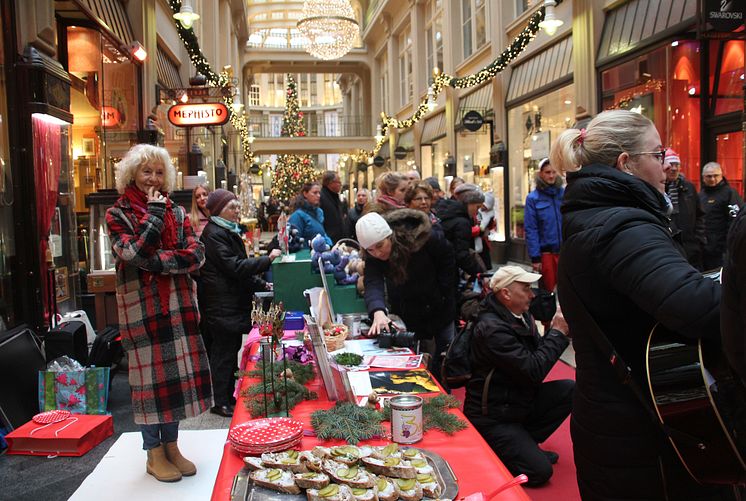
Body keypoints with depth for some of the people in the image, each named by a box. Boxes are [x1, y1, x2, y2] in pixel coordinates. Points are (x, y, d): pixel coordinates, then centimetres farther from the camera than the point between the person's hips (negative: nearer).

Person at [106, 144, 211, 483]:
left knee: (177, 373, 8)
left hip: (179, 305, 4)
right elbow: (134, 255, -17)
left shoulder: (177, 212, 10)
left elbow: (196, 255, -3)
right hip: (141, 307, -4)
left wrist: (156, 262, -14)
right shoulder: (118, 215, -1)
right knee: (151, 376, 2)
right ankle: (154, 454, 17)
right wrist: (154, 214, -13)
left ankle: (171, 446, 24)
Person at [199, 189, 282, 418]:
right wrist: (267, 259, -21)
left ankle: (228, 396, 26)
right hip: (222, 306, -10)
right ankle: (220, 403, 9)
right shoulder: (214, 234, -16)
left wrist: (260, 285, 13)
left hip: (234, 302, 10)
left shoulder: (228, 232, 16)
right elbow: (235, 267, -22)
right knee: (223, 352, -2)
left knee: (231, 349, 15)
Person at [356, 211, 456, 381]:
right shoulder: (371, 257, -22)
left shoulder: (423, 238, -28)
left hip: (441, 312, -1)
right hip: (408, 319, 1)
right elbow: (373, 284, -38)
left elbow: (447, 259, -10)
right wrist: (378, 312, -58)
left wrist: (442, 294, -10)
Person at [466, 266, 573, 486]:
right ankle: (492, 450, 9)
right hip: (492, 417, -9)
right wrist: (558, 332, -17)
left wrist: (558, 330, -10)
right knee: (540, 471, -14)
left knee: (569, 389, -8)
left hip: (518, 400, 9)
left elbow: (539, 357, 7)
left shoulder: (521, 316, 2)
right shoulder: (492, 329, -26)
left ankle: (525, 443, 4)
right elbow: (534, 372, -27)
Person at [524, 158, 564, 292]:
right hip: (546, 252, -2)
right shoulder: (533, 198, -2)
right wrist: (535, 257, -9)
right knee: (548, 289, 9)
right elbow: (530, 229, -4)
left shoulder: (565, 194, 5)